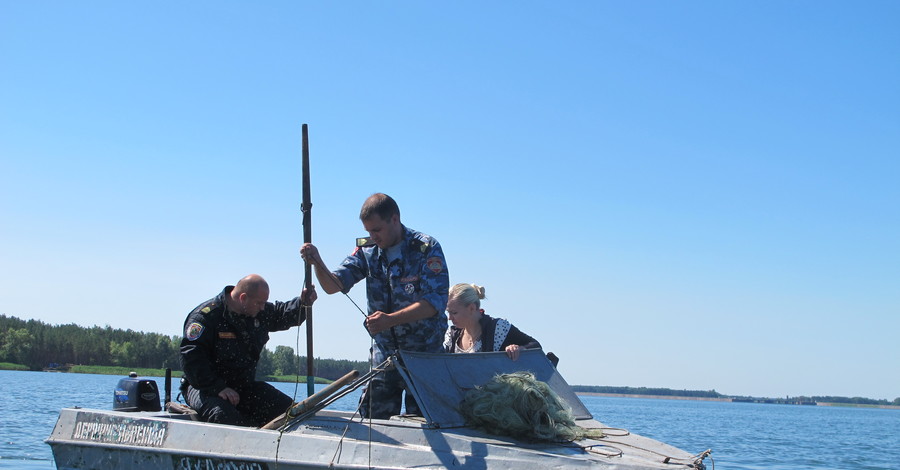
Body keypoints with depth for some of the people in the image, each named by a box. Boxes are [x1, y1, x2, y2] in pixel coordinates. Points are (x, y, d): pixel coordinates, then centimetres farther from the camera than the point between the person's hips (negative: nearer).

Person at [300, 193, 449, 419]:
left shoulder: (427, 249, -12)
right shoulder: (367, 251, 3)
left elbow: (435, 302, -21)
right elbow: (333, 285, -3)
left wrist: (390, 320, -31)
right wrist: (317, 263, -25)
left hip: (424, 350, -4)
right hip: (384, 351, 4)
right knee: (375, 419, 1)